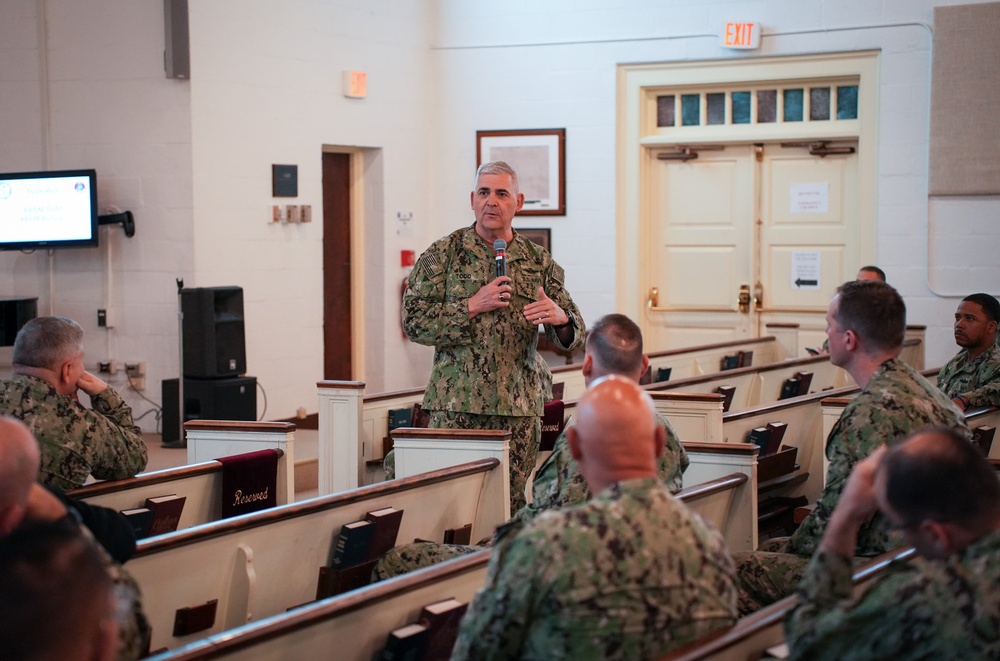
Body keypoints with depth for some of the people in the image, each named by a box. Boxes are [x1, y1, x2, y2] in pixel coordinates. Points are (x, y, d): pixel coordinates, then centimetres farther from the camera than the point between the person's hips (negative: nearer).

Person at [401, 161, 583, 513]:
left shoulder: (538, 260, 10)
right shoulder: (444, 254, 3)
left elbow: (573, 334, 11)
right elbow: (413, 322, -4)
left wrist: (560, 319, -13)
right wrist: (472, 307, -14)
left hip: (519, 406, 2)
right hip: (456, 405, -2)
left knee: (511, 504, 4)